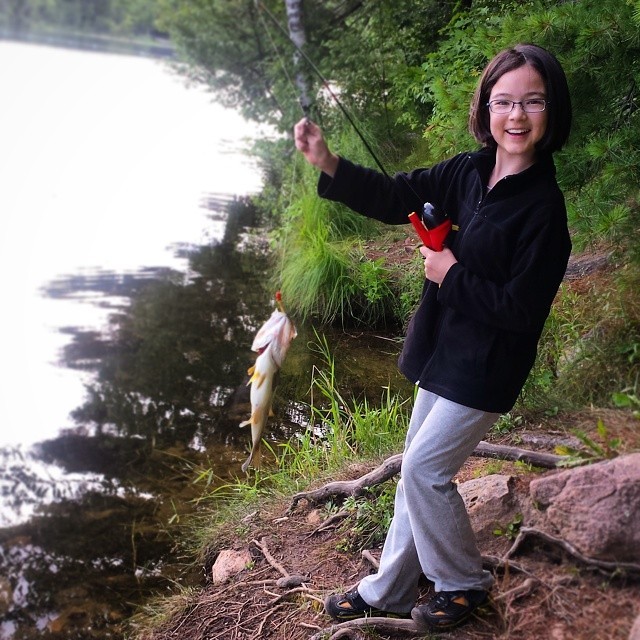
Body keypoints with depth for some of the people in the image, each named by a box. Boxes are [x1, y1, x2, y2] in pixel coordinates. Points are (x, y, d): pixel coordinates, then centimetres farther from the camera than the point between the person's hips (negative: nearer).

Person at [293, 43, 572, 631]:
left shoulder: (544, 207, -21)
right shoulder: (469, 172, 0)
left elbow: (520, 309, -22)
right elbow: (396, 197, -2)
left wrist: (452, 275, -15)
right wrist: (329, 165, -15)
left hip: (484, 371, -7)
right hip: (443, 354, 8)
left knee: (424, 469, -2)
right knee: (421, 468, 16)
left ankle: (465, 583, 23)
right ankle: (389, 591, 33)